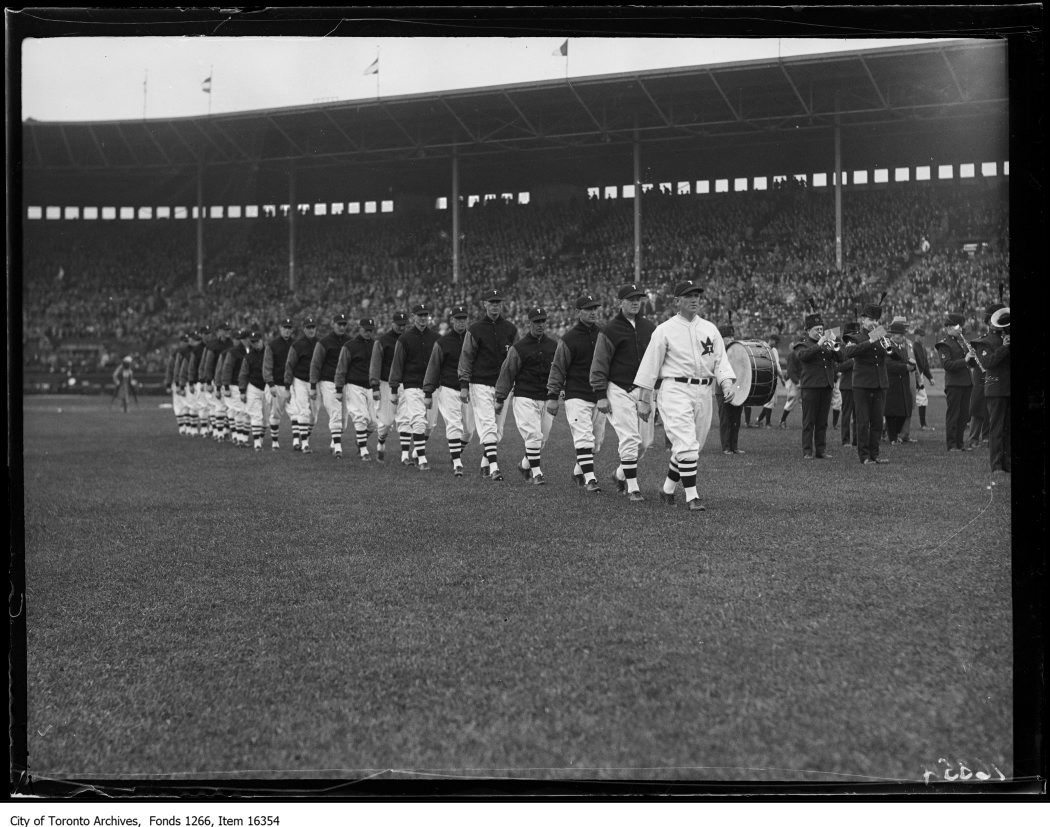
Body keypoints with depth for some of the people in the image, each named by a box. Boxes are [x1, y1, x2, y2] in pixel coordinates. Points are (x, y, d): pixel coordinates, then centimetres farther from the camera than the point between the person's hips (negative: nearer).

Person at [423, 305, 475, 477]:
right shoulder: (443, 342, -1)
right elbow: (433, 368, 2)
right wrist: (428, 393, -2)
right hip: (448, 390, -3)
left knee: (469, 428, 7)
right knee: (453, 426, -12)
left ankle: (456, 453, 32)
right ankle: (457, 464, -13)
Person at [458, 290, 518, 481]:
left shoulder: (510, 330, 8)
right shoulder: (475, 330, -1)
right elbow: (466, 357, 0)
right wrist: (464, 386, -6)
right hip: (480, 384, -4)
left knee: (498, 428, 7)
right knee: (487, 425, -12)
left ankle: (485, 463, 21)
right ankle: (494, 468, -17)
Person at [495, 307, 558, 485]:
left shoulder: (554, 346, 10)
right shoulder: (519, 347, -3)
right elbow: (507, 373, 0)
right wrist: (500, 399, 0)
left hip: (547, 399, 5)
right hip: (524, 398, -5)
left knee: (542, 439, 9)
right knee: (533, 435, -14)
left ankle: (525, 464, 31)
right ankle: (536, 473, -7)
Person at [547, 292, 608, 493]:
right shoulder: (569, 338, -4)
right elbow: (558, 368, -1)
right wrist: (552, 396, -4)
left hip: (599, 396, 5)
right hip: (576, 396, -5)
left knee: (597, 440, 9)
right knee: (583, 437, -14)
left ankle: (578, 471, 28)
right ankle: (589, 479, -15)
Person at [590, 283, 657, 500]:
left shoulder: (649, 327, 10)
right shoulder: (610, 330, -6)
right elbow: (599, 365, -5)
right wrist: (601, 396, -9)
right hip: (620, 390, -5)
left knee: (645, 441, 8)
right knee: (629, 439, -11)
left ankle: (621, 474, 31)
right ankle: (632, 488, -4)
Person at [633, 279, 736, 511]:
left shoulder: (710, 329, 12)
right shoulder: (665, 330, -2)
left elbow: (720, 360, 8)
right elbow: (650, 365, 0)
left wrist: (727, 383, -11)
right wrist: (644, 400, -2)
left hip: (703, 392, 5)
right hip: (675, 390, -5)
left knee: (689, 446, 11)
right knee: (687, 444, -15)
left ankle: (668, 489, 27)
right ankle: (692, 497, -13)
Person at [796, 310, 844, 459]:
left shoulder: (827, 346, 19)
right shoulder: (803, 346, 4)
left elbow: (840, 358, 9)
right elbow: (803, 355, -19)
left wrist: (835, 346, -9)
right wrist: (819, 344, -22)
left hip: (826, 387, 5)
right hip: (810, 388, -5)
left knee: (822, 423, 8)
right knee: (808, 422, -3)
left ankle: (821, 450, 12)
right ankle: (807, 451, -2)